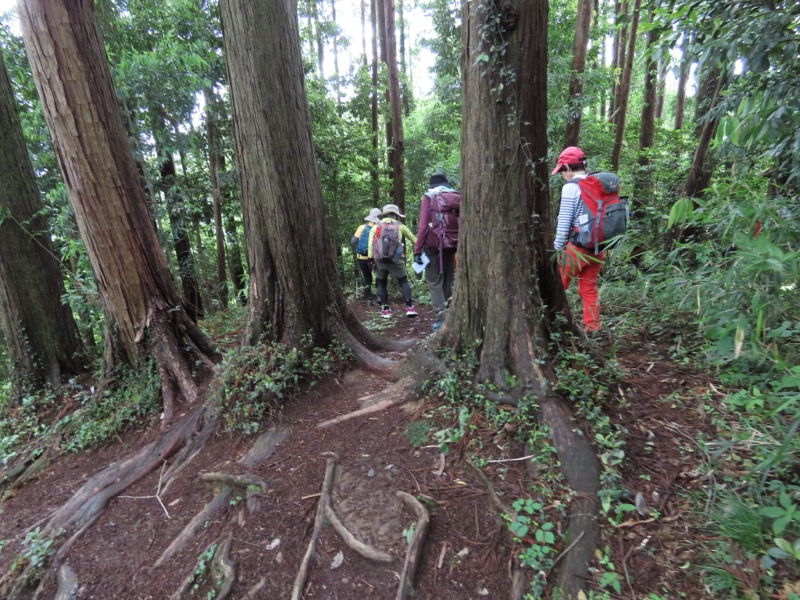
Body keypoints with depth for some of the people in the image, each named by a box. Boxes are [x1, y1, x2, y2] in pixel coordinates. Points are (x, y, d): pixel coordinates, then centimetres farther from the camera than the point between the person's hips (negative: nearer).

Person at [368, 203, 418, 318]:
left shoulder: (376, 227, 13)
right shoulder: (400, 226, 12)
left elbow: (370, 244, 2)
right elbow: (414, 239, 21)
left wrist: (371, 259, 1)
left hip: (379, 260, 1)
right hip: (396, 260, -1)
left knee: (381, 283, 16)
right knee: (403, 281, 12)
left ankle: (385, 309, 14)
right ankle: (410, 307, 3)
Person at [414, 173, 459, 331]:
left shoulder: (429, 196, 0)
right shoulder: (457, 197, 9)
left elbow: (423, 226, -9)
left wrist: (417, 250, -8)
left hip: (434, 245, -3)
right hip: (452, 245, 3)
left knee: (434, 280, 3)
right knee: (448, 279, 14)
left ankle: (441, 314, -12)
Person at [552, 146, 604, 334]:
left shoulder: (571, 187, -11)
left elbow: (564, 221, -12)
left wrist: (558, 247, -4)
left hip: (578, 246, -7)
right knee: (589, 288, 15)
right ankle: (592, 329, 21)